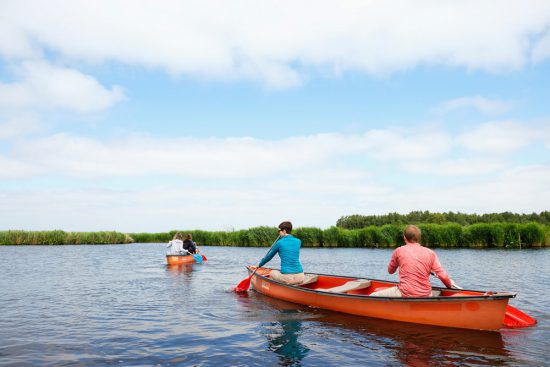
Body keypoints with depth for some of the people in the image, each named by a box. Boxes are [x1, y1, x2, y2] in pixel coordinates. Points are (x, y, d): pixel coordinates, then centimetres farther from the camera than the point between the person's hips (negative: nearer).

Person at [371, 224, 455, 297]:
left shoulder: (399, 251, -1)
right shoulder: (430, 253, 2)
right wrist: (449, 284, 21)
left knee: (373, 296, 8)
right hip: (425, 296, 4)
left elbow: (390, 271, 14)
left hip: (405, 295, -3)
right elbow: (443, 276, -1)